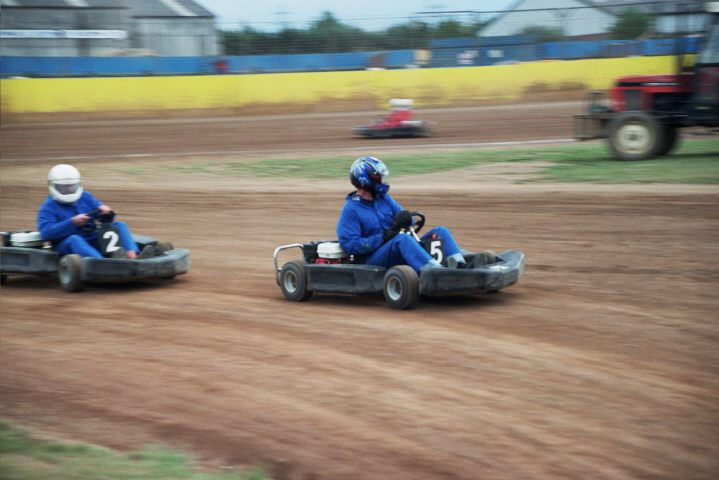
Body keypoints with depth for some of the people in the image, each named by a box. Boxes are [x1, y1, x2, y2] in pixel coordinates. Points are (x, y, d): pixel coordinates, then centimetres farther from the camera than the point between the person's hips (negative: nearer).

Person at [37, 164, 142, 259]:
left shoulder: (86, 198, 15)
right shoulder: (48, 207, 1)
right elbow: (46, 233, -16)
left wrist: (104, 209, -12)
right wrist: (73, 222, -24)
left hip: (94, 243, 5)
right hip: (67, 246, -5)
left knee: (120, 225, -7)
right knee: (74, 239, -37)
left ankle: (132, 254, -36)